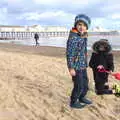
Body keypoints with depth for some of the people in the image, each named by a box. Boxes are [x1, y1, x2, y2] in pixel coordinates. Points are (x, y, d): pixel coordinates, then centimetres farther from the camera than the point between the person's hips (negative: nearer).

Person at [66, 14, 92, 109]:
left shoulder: (83, 37, 8)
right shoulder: (73, 37, -19)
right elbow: (69, 54, -21)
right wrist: (71, 68, -21)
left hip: (83, 66, 9)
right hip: (76, 66, -9)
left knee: (85, 84, 20)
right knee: (79, 86, 0)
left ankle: (82, 98, 41)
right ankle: (73, 102, 20)